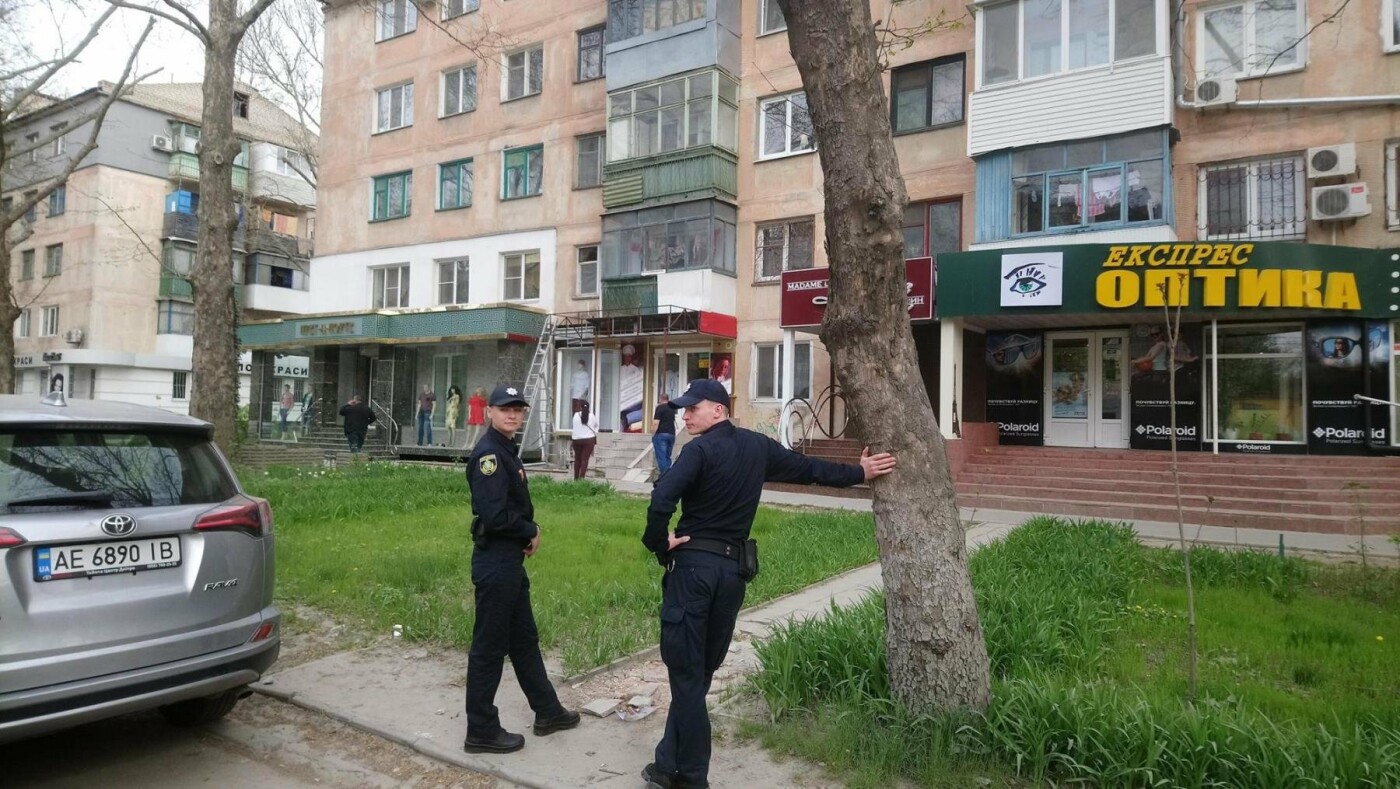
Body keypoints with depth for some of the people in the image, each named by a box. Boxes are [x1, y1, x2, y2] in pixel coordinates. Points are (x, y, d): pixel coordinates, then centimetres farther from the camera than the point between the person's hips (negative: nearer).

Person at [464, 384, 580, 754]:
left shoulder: (505, 450, 12)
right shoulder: (489, 453, -18)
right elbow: (494, 515, -27)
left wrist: (529, 531, -2)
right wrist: (531, 532, -11)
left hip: (510, 560, 10)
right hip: (495, 562, -10)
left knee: (524, 639, 19)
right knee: (489, 646, 2)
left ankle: (547, 712, 32)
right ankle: (481, 731, 16)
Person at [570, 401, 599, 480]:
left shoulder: (576, 415, -3)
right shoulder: (592, 416, -3)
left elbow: (574, 427, 9)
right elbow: (596, 426, 12)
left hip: (577, 440, 2)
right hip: (589, 439, -2)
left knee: (577, 459, 12)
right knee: (585, 459, -2)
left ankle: (576, 477, 18)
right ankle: (582, 477, -8)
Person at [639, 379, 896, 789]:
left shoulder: (700, 449, -12)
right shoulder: (758, 446, 7)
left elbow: (661, 500, -26)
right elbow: (809, 468, 17)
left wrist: (658, 543, -9)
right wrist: (858, 473, 30)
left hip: (694, 565, -6)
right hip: (732, 569, 6)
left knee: (685, 672, 2)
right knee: (699, 670, 16)